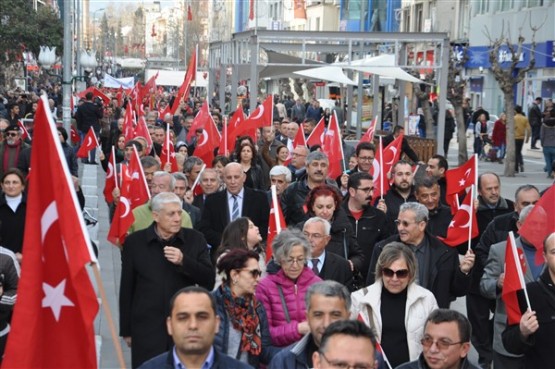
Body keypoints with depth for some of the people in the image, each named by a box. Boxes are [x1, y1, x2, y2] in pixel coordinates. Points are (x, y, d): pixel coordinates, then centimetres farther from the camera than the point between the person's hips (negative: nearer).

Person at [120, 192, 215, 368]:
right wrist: (126, 330, 7)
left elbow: (209, 281, -2)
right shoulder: (134, 242, 0)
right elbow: (127, 288, 5)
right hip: (146, 329, 0)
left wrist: (183, 261, -18)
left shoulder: (195, 239, 1)